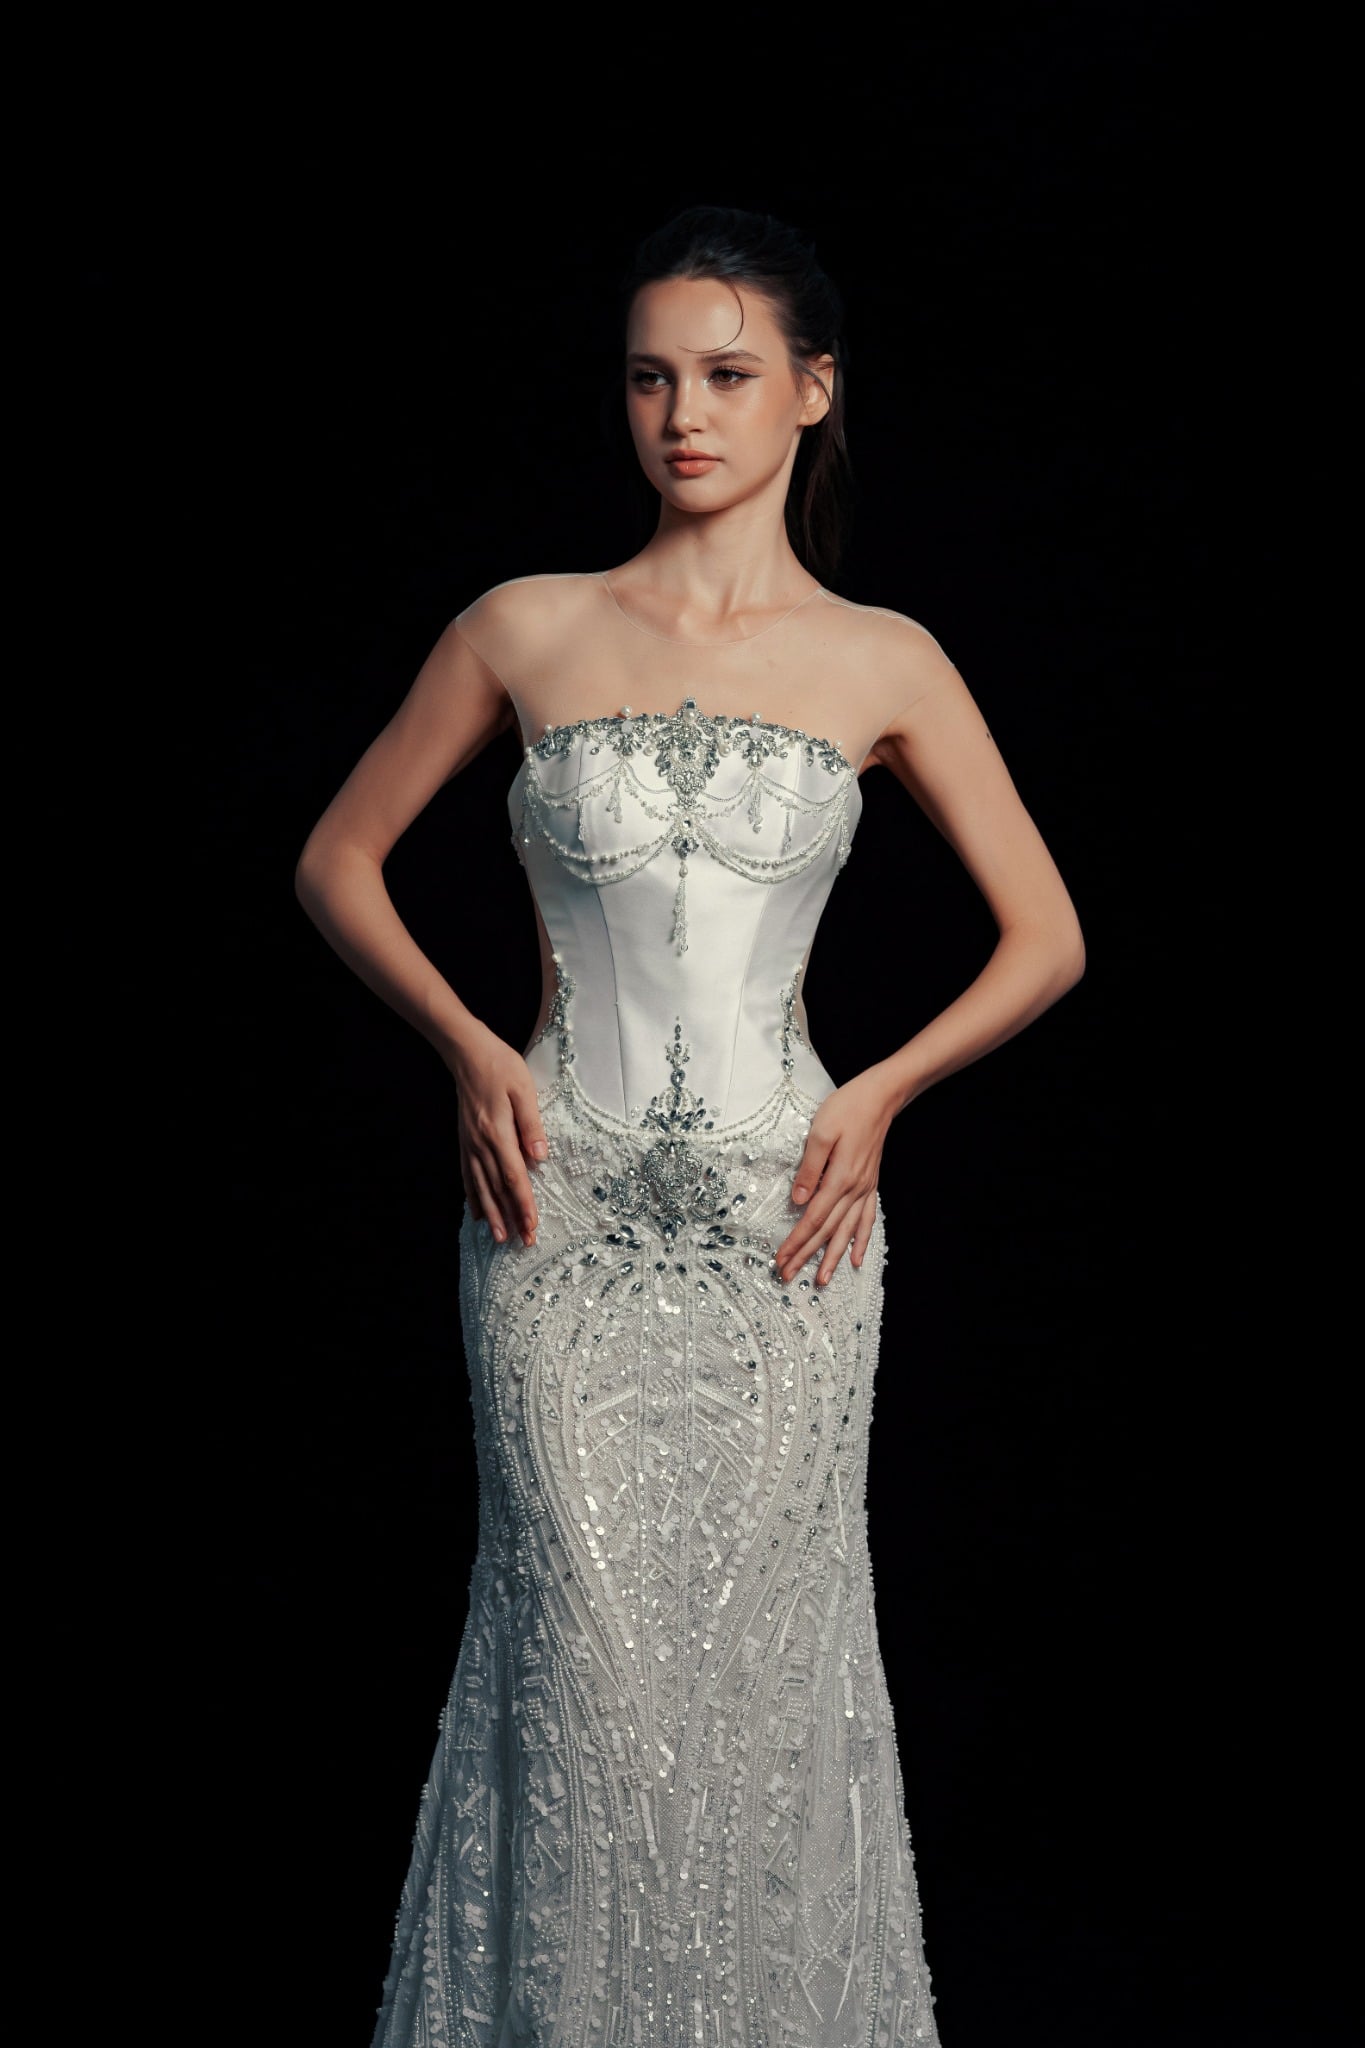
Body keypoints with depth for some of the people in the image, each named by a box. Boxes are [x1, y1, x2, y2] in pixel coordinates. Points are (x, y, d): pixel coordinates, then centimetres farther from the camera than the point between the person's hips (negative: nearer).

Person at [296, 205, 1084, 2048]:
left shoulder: (881, 664, 5)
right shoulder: (525, 630, 5)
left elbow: (1046, 938, 9)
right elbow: (338, 864, 13)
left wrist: (883, 1090, -4)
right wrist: (469, 1046, 0)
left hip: (781, 1213, 0)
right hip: (563, 1206, 0)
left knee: (761, 1656, 3)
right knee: (589, 1651, -2)